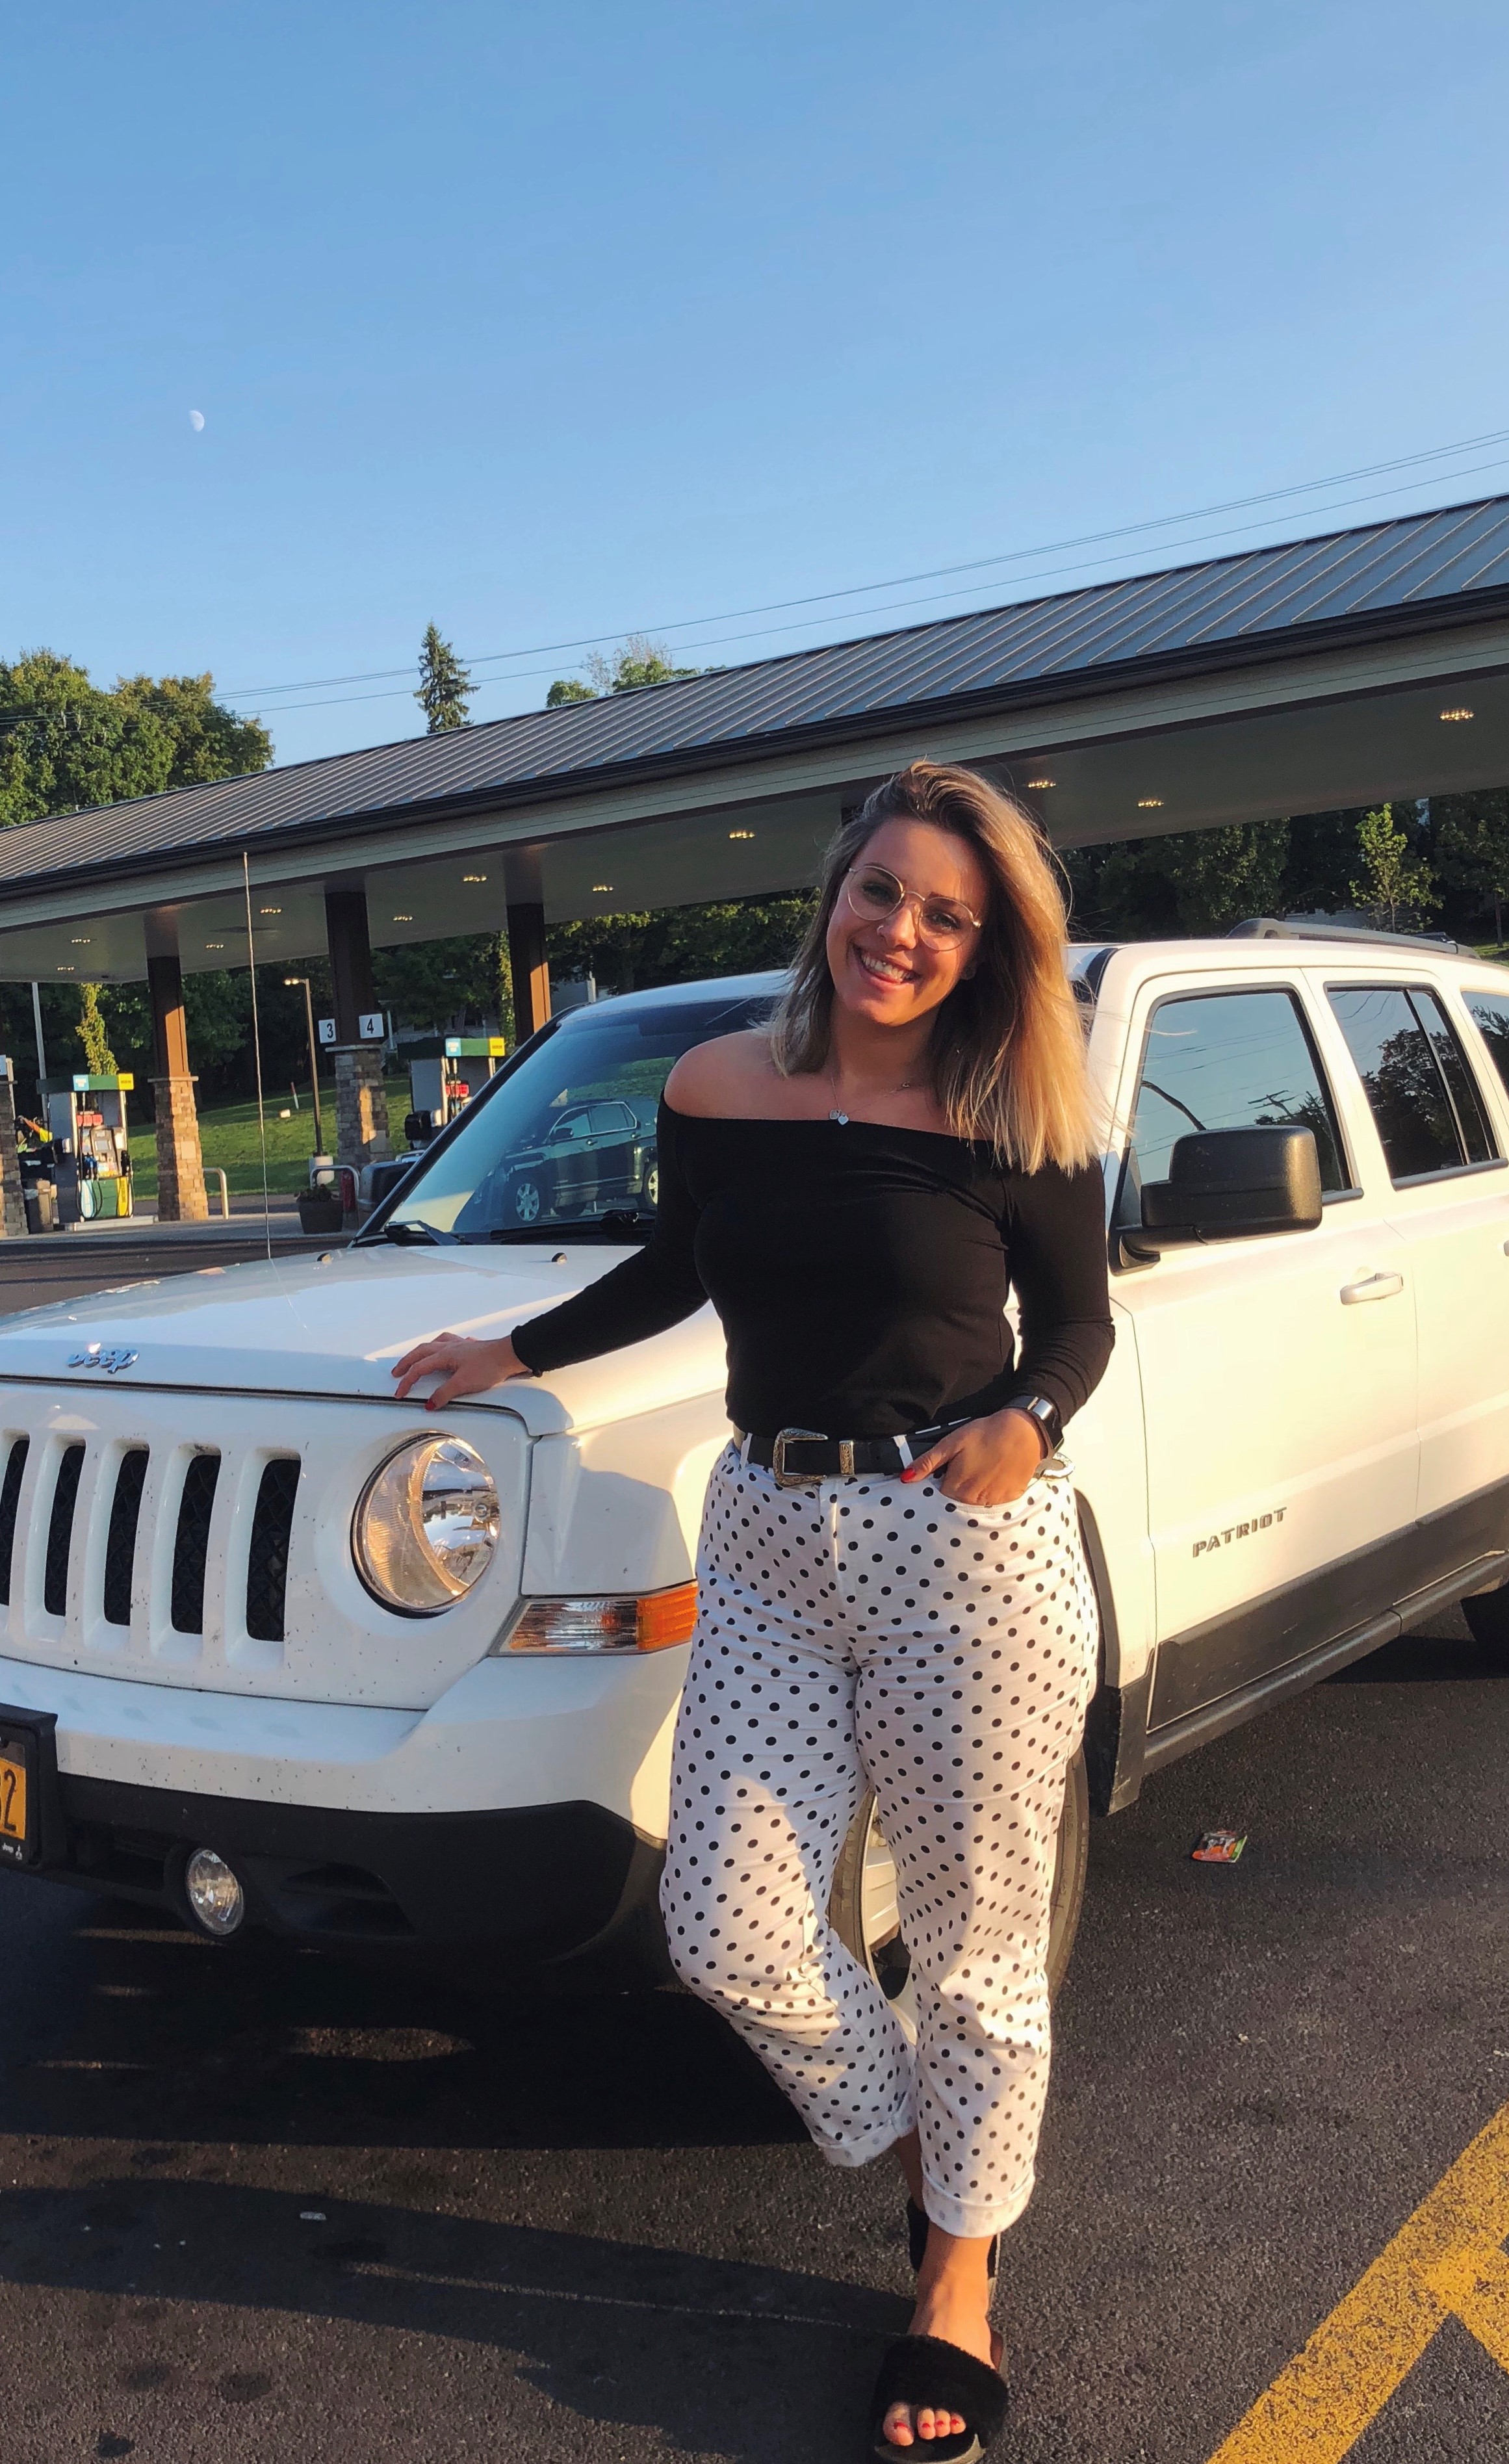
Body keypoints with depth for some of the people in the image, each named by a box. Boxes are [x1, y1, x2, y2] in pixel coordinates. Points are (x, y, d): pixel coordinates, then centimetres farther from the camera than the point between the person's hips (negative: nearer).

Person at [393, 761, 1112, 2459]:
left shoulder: (1013, 1123, -7)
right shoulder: (715, 1091, 3)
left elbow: (1079, 1320, 4)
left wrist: (1027, 1418, -16)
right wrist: (514, 1355, 25)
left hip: (968, 1548, -3)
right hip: (766, 1543, 4)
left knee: (974, 1940, 9)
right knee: (728, 1932, 2)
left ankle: (961, 2271, 33)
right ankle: (911, 2146, 32)